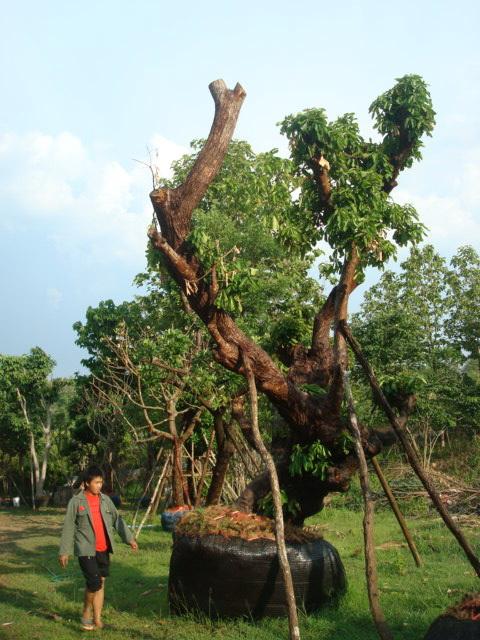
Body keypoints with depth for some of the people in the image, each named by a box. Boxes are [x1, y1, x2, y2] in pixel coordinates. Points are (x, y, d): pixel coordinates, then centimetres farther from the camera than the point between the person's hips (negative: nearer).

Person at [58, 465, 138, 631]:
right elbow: (68, 527, -3)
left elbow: (117, 520, 11)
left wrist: (129, 538, 5)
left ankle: (97, 619, 17)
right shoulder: (76, 502, -5)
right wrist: (64, 551, -5)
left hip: (104, 549, 5)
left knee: (101, 583, 8)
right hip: (86, 549, -5)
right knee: (94, 582, -12)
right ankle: (86, 614, 12)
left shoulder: (105, 500, 7)